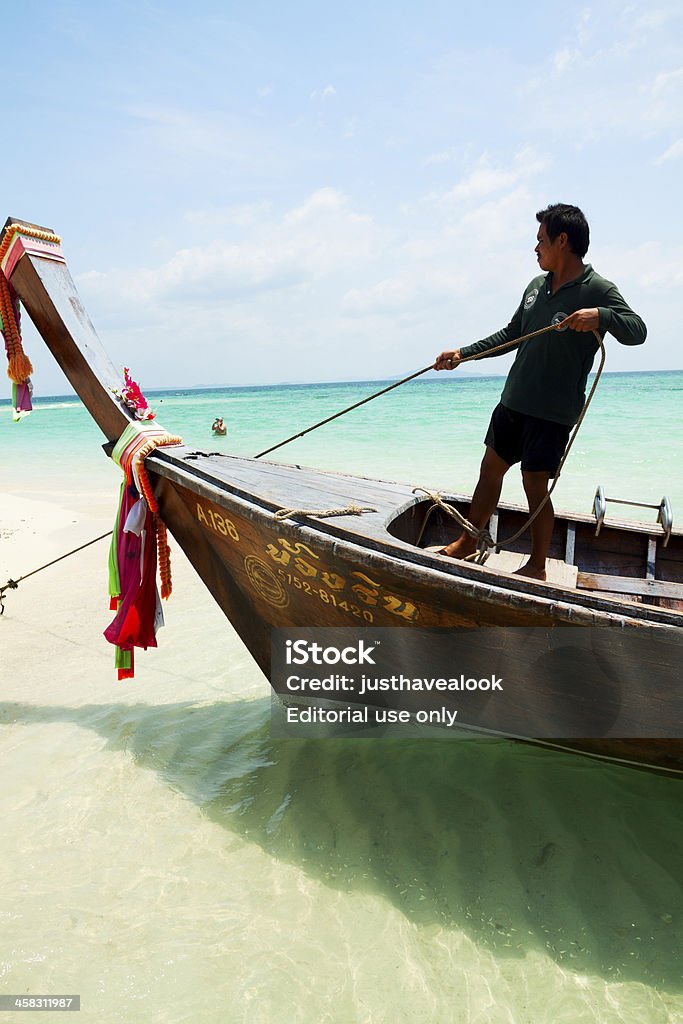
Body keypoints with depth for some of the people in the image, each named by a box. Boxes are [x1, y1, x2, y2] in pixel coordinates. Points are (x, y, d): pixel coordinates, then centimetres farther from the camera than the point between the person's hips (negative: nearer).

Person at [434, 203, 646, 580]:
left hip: (554, 411, -7)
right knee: (490, 469, 12)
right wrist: (463, 353, 15)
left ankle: (537, 566, 15)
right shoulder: (536, 286, 11)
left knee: (535, 485, -3)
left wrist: (600, 316, -38)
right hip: (514, 401, 7)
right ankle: (467, 543, 27)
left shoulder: (598, 290, -10)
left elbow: (637, 331, -20)